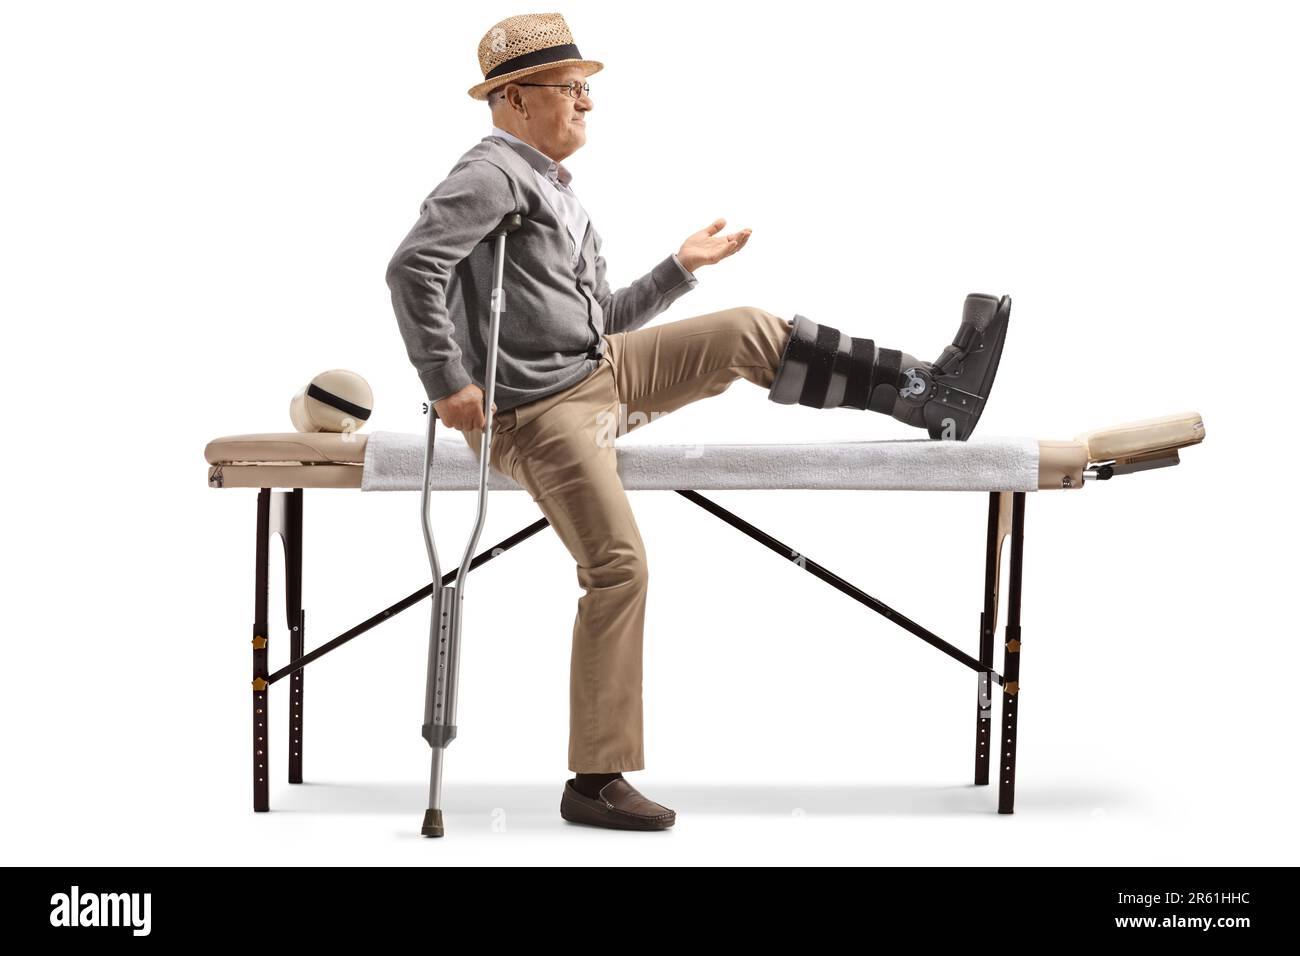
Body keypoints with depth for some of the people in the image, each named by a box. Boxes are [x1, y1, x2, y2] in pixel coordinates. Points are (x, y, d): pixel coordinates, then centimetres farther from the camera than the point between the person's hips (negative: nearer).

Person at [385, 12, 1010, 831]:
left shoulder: (557, 192, 20)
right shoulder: (492, 174, -12)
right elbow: (413, 268, -26)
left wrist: (681, 267, 20)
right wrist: (447, 383, -25)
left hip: (604, 372, 9)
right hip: (541, 415, -9)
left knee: (751, 333, 0)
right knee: (618, 566, -17)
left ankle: (930, 394, -3)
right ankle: (596, 782, -11)